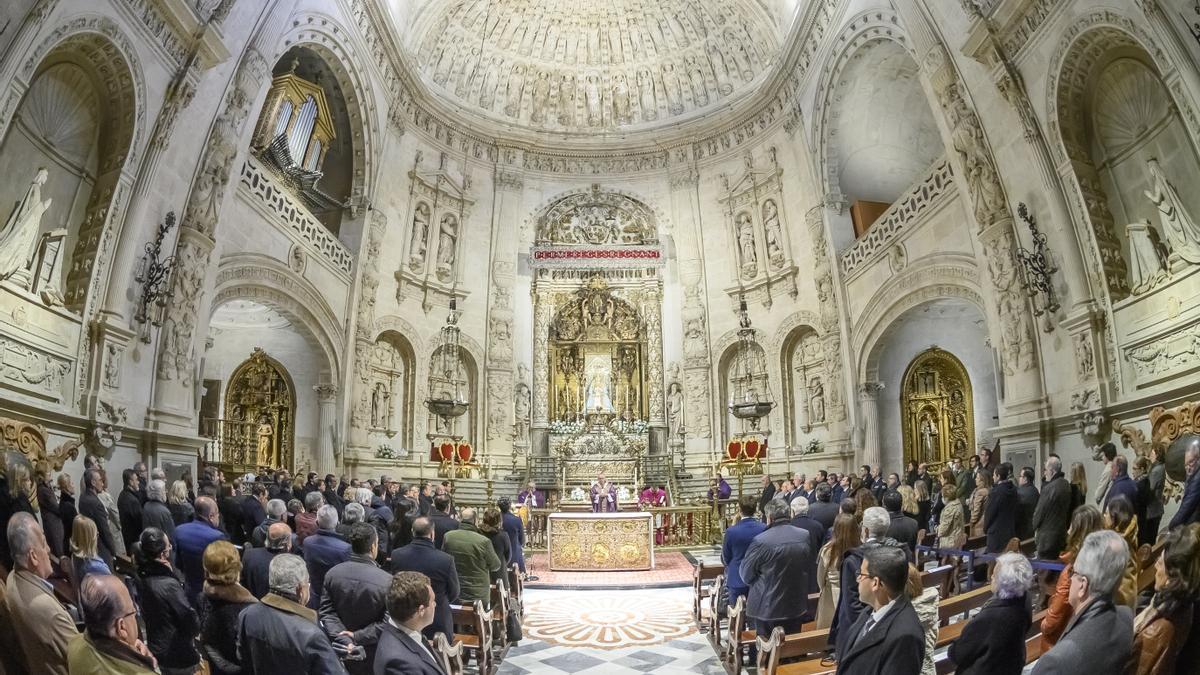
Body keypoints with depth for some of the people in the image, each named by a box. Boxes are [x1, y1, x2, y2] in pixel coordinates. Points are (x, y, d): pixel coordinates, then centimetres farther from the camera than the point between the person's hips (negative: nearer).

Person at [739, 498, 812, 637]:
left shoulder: (761, 541, -22)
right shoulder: (806, 537, -8)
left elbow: (745, 575, -11)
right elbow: (813, 568, 6)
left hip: (767, 608, -4)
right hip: (797, 606, 4)